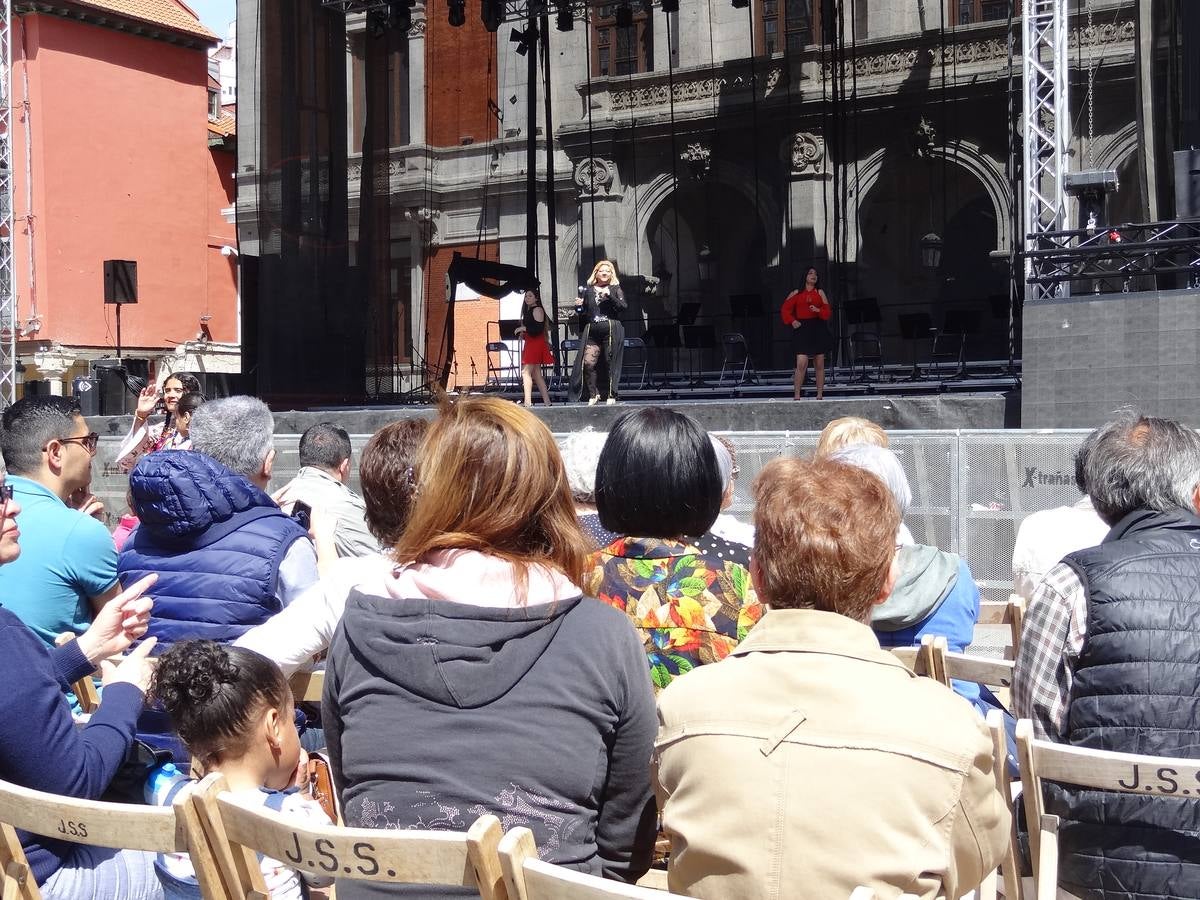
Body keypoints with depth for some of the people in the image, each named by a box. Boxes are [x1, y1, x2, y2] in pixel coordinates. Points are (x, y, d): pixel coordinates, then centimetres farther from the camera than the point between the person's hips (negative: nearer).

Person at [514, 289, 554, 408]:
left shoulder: (537, 309, -9)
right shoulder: (528, 311, 20)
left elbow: (539, 329, -18)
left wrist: (524, 328, -17)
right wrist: (521, 330, 5)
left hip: (536, 344, -10)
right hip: (530, 344, 10)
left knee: (526, 372, -16)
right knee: (536, 374, 10)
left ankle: (528, 402, -22)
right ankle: (547, 401, 12)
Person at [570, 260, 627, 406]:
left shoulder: (615, 289, 11)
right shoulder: (588, 291, 16)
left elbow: (623, 307, -4)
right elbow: (581, 315, 20)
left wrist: (609, 296, -15)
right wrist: (578, 307, -1)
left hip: (611, 331, -2)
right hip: (592, 332, 2)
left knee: (610, 363, -2)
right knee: (588, 362, -11)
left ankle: (611, 395, 7)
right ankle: (593, 394, 0)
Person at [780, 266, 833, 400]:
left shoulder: (820, 293, 12)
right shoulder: (796, 294, 9)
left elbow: (828, 311, 6)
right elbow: (785, 309, 8)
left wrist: (818, 310, -13)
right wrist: (792, 321, -6)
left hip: (819, 330, 2)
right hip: (802, 330, -2)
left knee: (819, 364, 4)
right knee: (801, 363, -12)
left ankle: (819, 395, 11)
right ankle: (797, 396, -8)